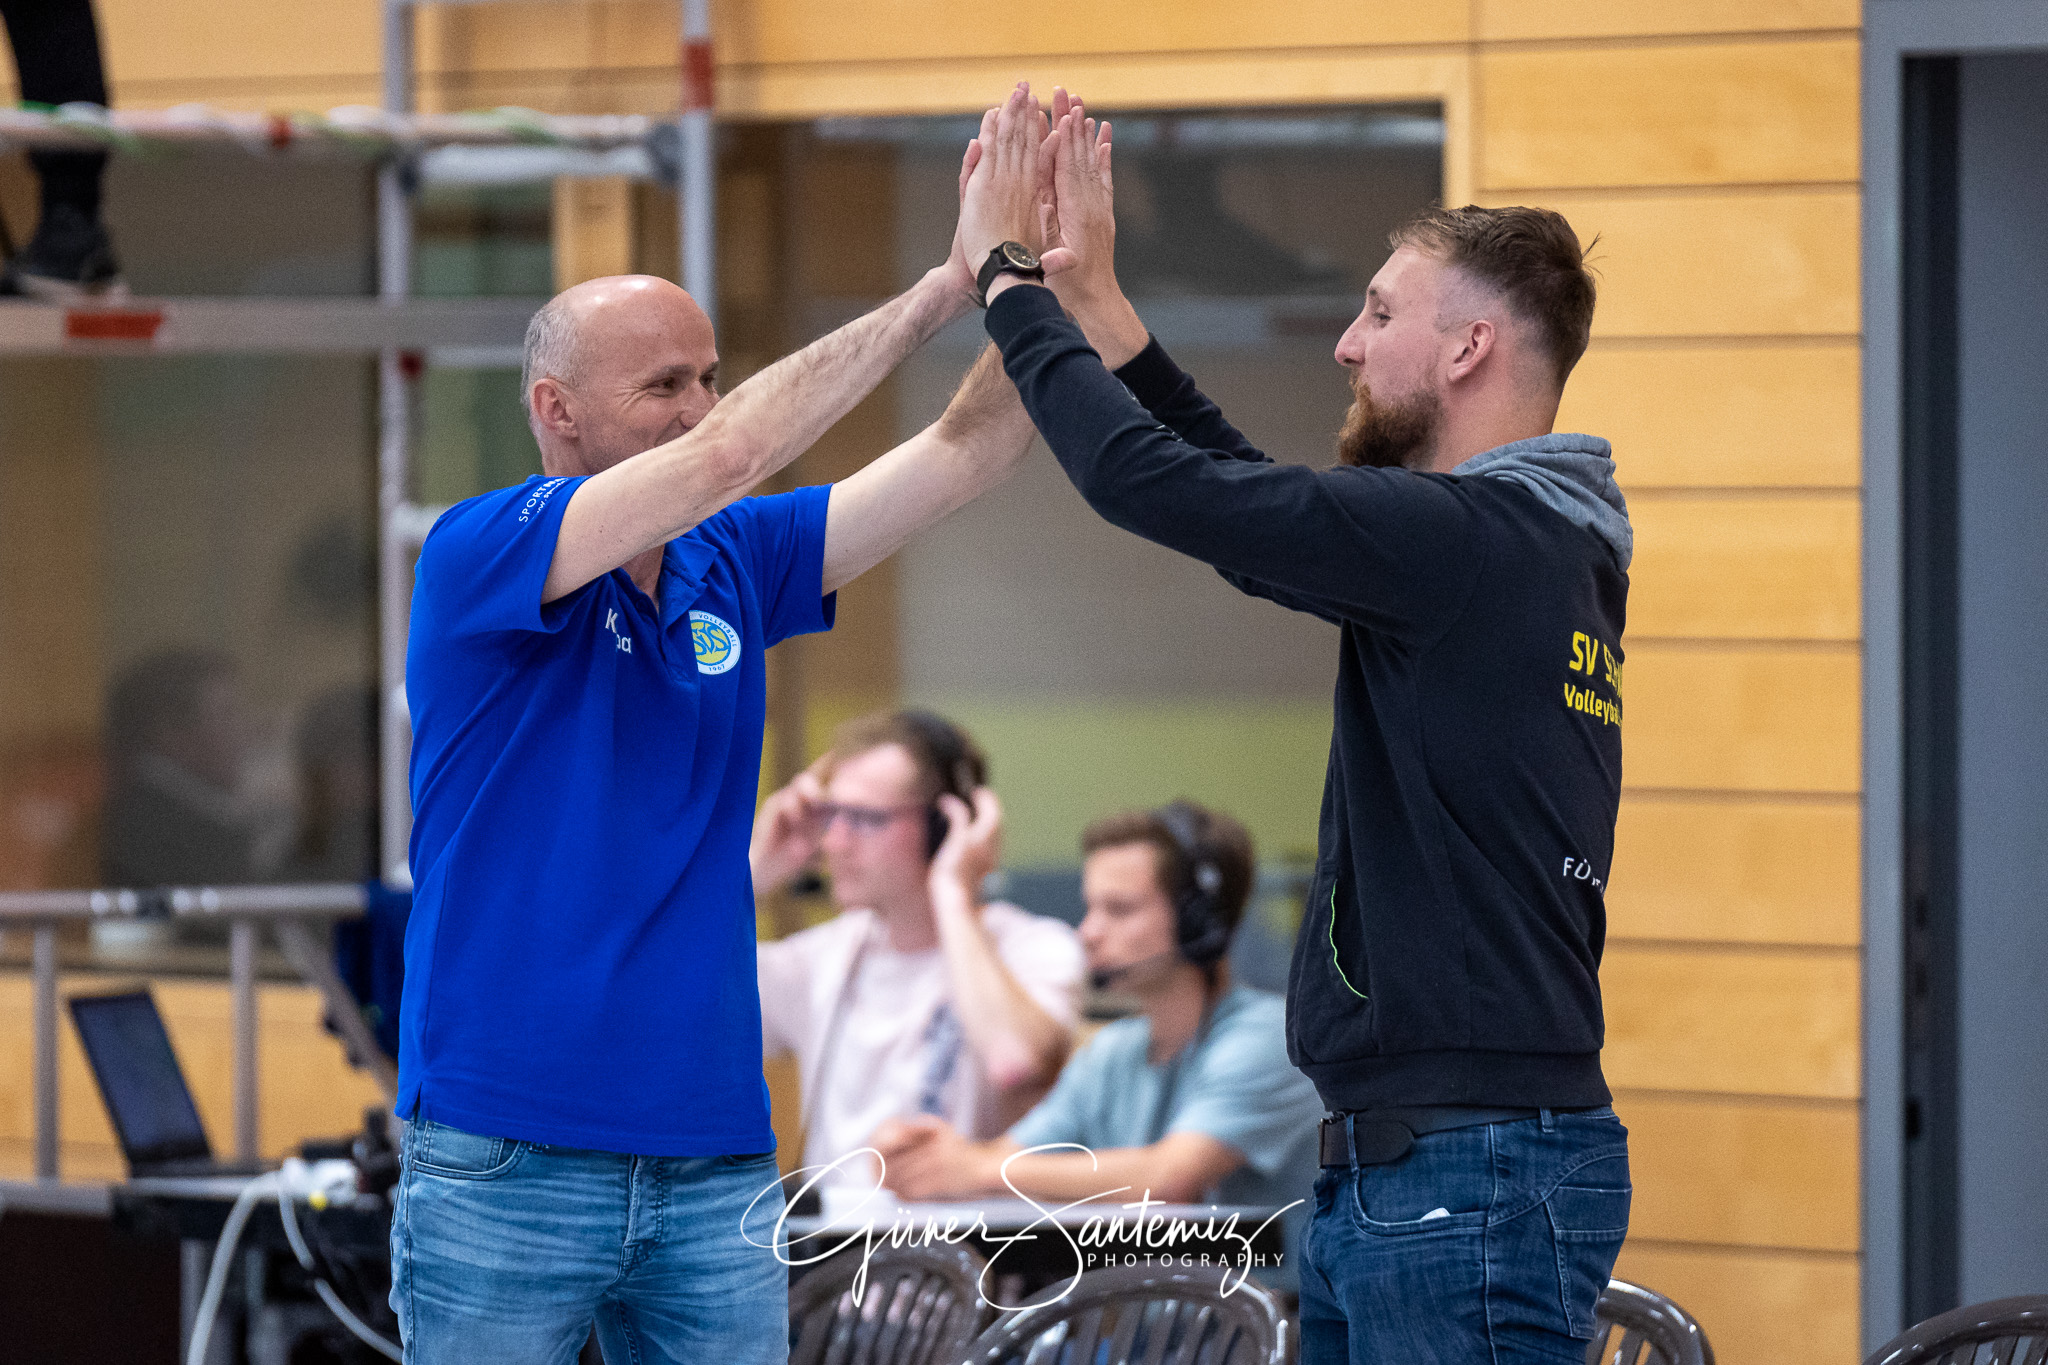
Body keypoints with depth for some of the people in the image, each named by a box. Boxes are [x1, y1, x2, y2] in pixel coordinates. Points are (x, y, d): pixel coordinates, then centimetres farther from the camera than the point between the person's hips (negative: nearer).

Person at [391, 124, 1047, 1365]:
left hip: (714, 1159, 5)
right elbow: (725, 456, -20)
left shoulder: (730, 567, 10)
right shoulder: (480, 556, -8)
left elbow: (967, 456, 4)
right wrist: (947, 287, -19)